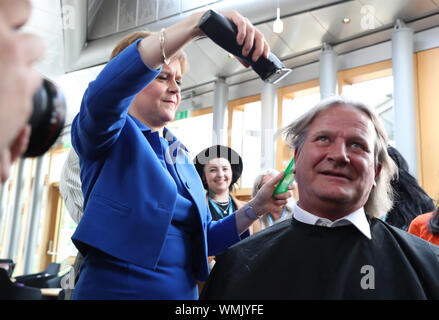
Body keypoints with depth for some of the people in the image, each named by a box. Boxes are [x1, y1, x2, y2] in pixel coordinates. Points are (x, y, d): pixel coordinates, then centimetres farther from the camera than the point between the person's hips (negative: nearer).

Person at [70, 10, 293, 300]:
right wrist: (198, 22, -36)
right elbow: (103, 93, -30)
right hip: (113, 288, -6)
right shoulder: (112, 135, -5)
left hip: (185, 291, 6)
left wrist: (255, 208, -3)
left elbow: (202, 237, 13)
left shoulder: (181, 156, 12)